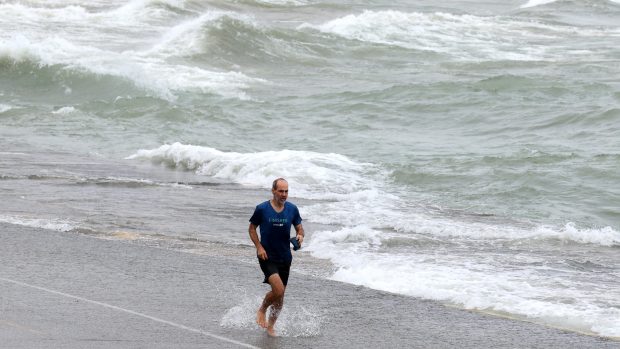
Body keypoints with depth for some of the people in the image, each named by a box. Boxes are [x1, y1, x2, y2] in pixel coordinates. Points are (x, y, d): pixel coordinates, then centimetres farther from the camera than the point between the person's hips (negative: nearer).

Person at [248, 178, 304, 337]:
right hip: (267, 257, -4)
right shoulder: (262, 209, -9)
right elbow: (252, 228, 2)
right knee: (278, 290, -21)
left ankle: (270, 326, 28)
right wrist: (259, 247, -11)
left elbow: (299, 228, 11)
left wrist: (300, 236, -12)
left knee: (280, 296, 10)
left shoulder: (292, 209, 0)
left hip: (285, 258, 4)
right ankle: (262, 310, 7)